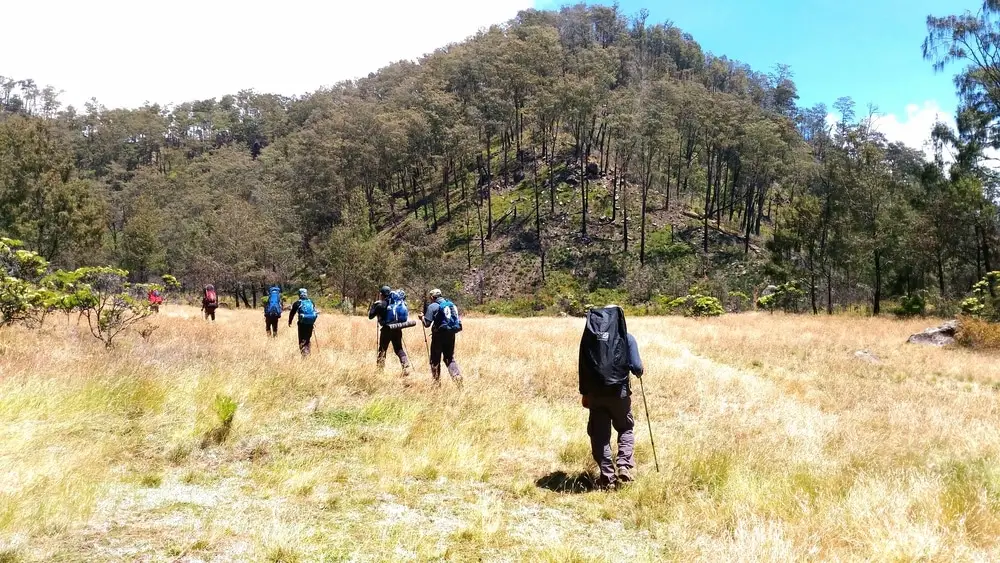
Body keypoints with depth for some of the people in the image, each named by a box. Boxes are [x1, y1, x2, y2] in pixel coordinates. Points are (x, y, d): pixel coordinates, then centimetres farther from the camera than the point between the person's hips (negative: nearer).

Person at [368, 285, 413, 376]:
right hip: (397, 329, 4)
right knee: (399, 349, 11)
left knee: (382, 351, 8)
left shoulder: (380, 305, -6)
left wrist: (373, 305, 14)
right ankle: (407, 368, -2)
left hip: (386, 330, -4)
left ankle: (379, 371, 10)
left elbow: (370, 316, 3)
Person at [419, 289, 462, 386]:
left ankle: (437, 382, 13)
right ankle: (458, 377, -5)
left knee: (435, 360, 9)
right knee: (450, 358, 14)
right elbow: (459, 322, 11)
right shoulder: (452, 305, 11)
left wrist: (422, 317, 9)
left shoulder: (433, 306, -7)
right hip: (451, 335, 5)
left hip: (439, 335, -5)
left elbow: (427, 323, -9)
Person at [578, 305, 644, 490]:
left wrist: (584, 393, 14)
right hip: (619, 392, -1)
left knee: (600, 435, 9)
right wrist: (638, 372, 16)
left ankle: (607, 476, 7)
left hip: (595, 393, 1)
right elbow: (637, 367, -9)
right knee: (626, 429, 19)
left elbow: (583, 367, 4)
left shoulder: (589, 336, 2)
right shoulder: (626, 337, -4)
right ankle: (624, 466, 2)